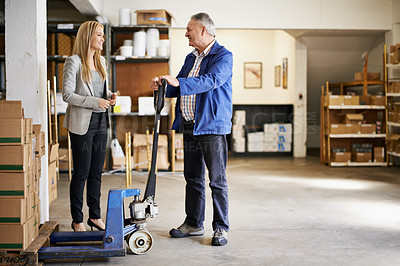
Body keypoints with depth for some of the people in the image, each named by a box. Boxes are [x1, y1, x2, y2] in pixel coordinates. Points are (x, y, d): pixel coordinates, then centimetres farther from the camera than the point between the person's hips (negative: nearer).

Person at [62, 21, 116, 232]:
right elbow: (67, 94, -13)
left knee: (96, 172, 12)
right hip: (82, 123, -7)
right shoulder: (74, 62, -9)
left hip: (100, 122, 7)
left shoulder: (100, 61, 13)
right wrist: (95, 102, -21)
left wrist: (110, 96, 1)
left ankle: (95, 216, 22)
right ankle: (77, 221, 11)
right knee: (81, 174, 0)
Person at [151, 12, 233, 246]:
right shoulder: (191, 58, 18)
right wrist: (163, 86, 0)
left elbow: (212, 80, -25)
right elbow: (180, 86, 22)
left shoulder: (223, 56, -8)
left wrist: (178, 82, -33)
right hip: (189, 126, 8)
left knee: (217, 180, -2)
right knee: (193, 178, 13)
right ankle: (194, 224, 24)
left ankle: (221, 228, 7)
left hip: (212, 126, -8)